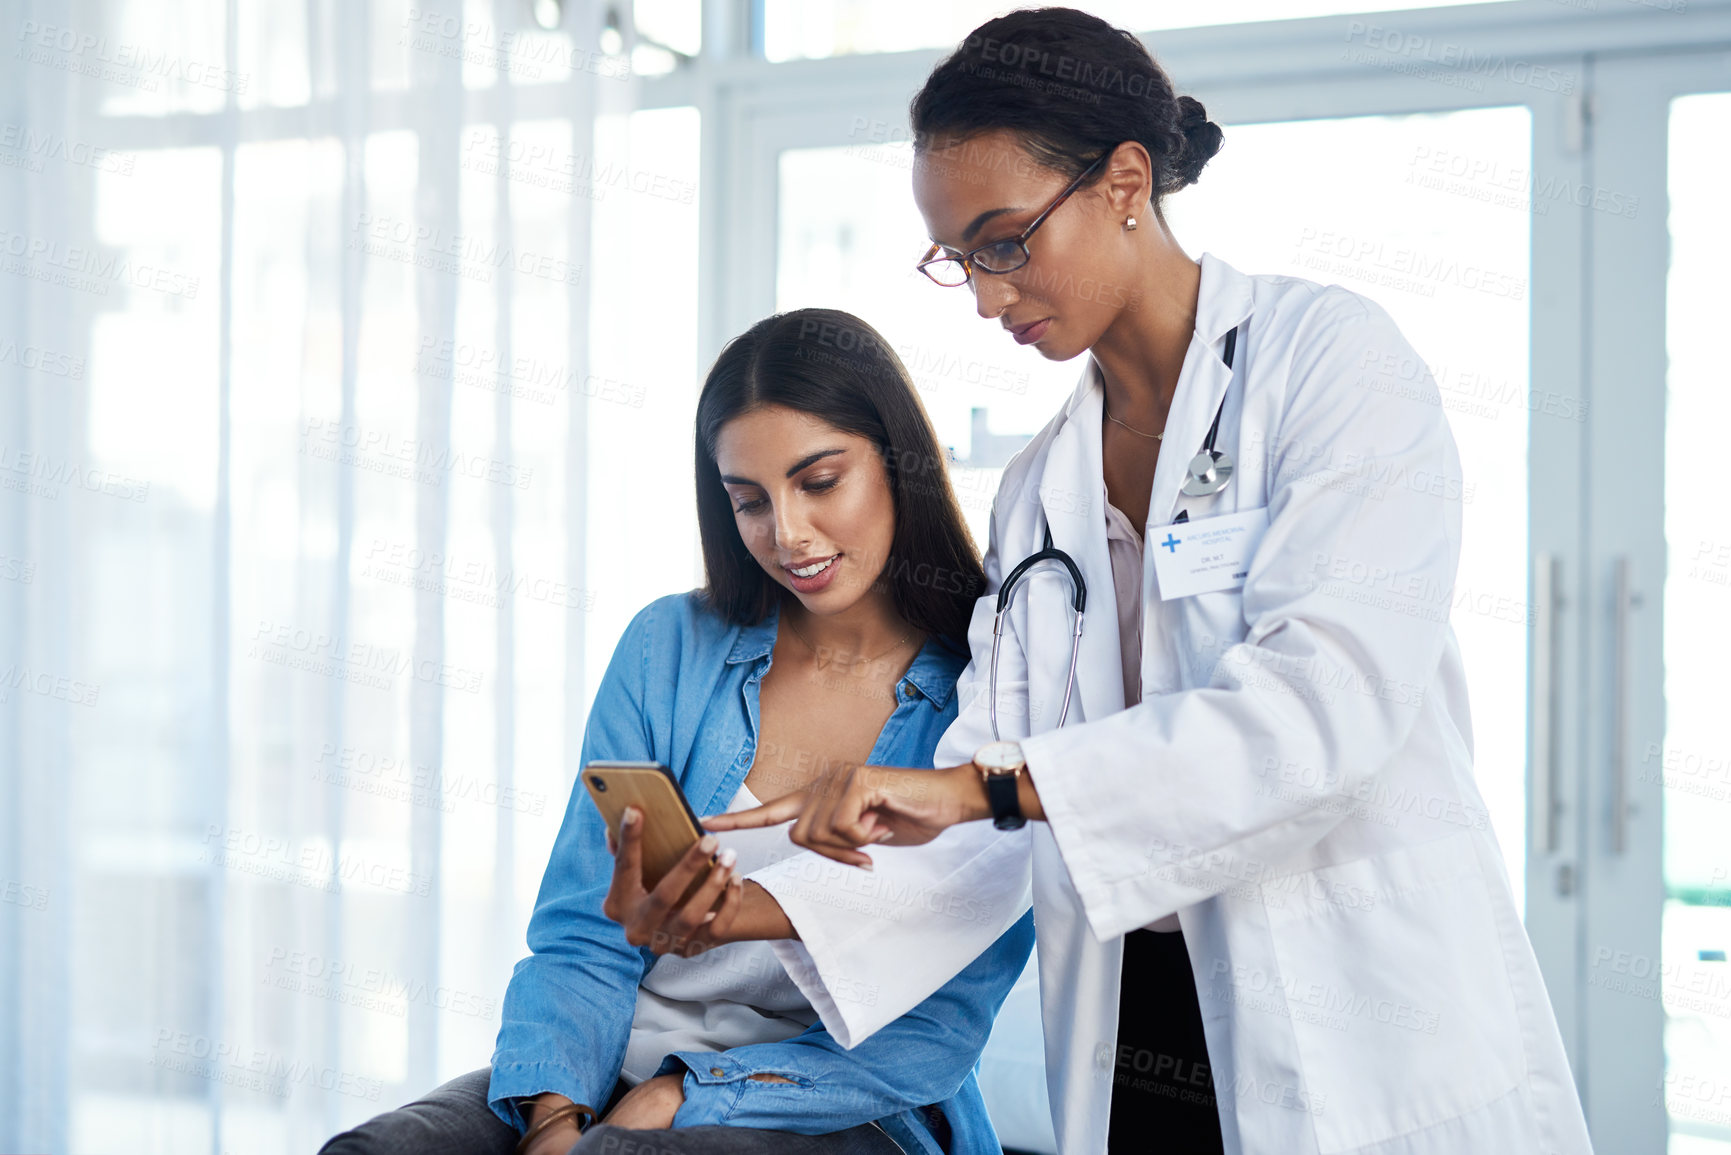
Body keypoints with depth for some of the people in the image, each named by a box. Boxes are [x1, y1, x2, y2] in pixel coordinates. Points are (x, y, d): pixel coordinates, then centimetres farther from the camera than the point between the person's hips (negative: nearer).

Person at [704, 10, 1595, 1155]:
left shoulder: (1328, 355, -6)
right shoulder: (1037, 488, 12)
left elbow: (1325, 703, -21)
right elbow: (987, 829, 4)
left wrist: (984, 783, -25)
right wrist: (777, 907, -14)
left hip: (1365, 1044, -5)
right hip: (1129, 1051, 5)